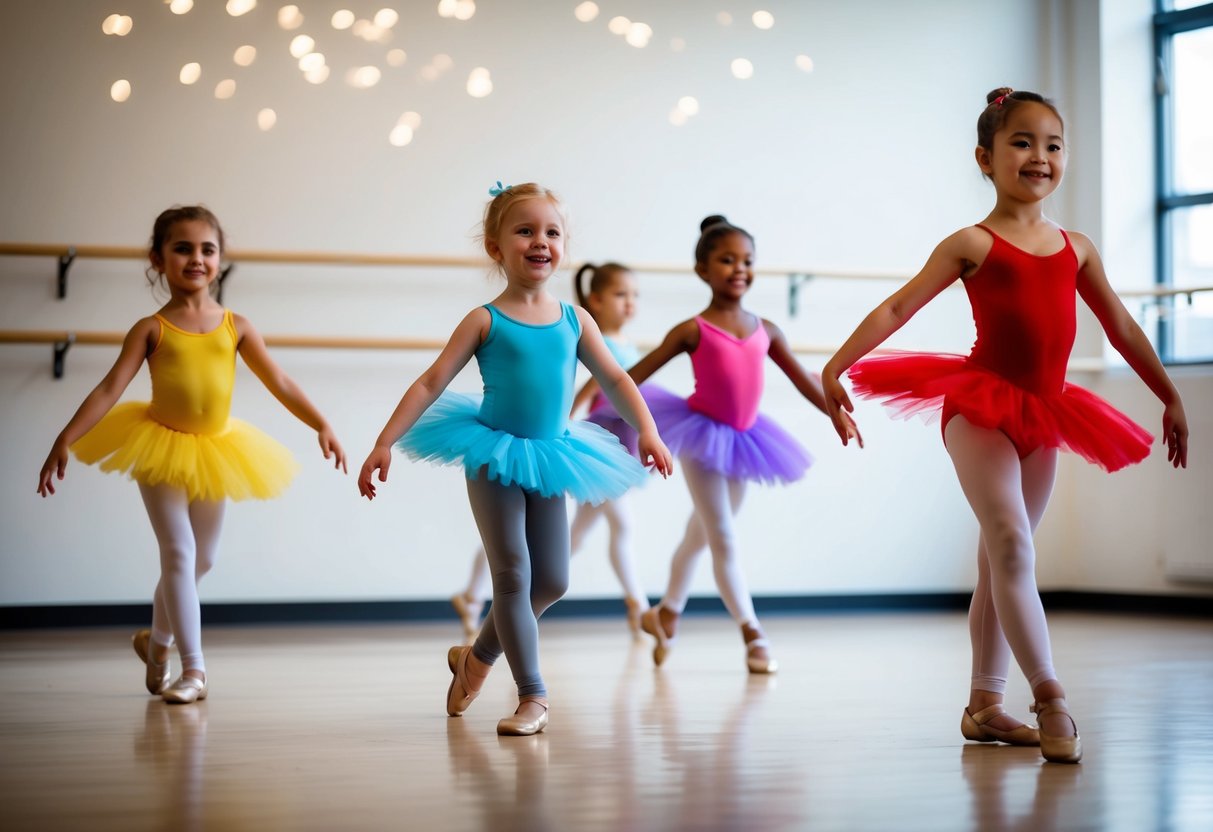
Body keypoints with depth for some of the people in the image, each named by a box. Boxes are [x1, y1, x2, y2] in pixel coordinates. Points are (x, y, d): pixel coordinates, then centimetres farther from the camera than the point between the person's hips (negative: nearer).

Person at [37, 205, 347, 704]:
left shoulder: (235, 326, 1)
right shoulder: (151, 329, -5)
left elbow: (278, 383, 1)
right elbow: (109, 389, -9)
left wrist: (321, 426, -8)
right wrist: (63, 443, -16)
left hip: (215, 451, 4)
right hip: (161, 448, -3)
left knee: (202, 560, 13)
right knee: (179, 552, -11)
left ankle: (156, 640, 37)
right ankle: (193, 669, -8)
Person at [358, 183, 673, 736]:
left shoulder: (574, 320, 3)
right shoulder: (485, 321, -7)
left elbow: (614, 379, 9)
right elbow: (431, 384, -7)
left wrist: (647, 431, -5)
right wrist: (384, 444, -13)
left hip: (547, 460, 4)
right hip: (494, 459, -4)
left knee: (551, 582, 7)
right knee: (513, 575, -5)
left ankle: (478, 657, 29)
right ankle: (532, 696, 1)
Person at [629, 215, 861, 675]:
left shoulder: (764, 330, 3)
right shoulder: (693, 330, -10)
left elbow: (803, 379, 8)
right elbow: (635, 375, -9)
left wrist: (838, 415, 3)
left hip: (742, 438, 5)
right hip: (703, 432, -5)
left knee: (701, 534, 18)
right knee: (724, 539, -5)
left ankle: (667, 613, 36)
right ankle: (753, 636, -3)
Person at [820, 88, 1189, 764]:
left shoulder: (1076, 248, 11)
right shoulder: (973, 244, -3)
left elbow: (1122, 327, 19)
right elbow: (897, 309, -7)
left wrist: (1171, 398, 23)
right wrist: (834, 370, -17)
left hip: (1043, 417, 6)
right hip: (980, 407, -5)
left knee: (1003, 559, 10)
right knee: (1011, 542, -19)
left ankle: (985, 704, 15)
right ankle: (1050, 697, -20)